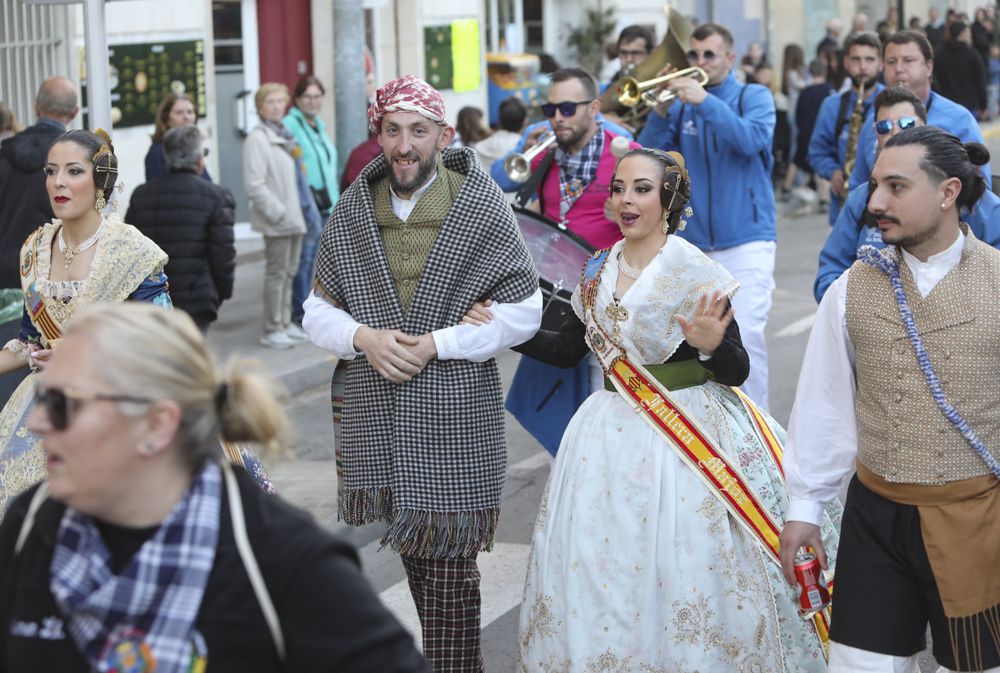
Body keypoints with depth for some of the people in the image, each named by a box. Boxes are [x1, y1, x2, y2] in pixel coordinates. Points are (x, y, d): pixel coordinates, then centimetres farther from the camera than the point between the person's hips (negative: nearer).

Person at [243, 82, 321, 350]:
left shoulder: (284, 135, 15)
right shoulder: (257, 139, -11)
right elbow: (254, 185, -17)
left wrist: (306, 210, 13)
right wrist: (278, 212, -20)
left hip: (294, 216, 8)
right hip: (276, 219, -8)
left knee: (290, 272, 14)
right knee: (276, 274, -4)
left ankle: (285, 323, 23)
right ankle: (272, 330, 2)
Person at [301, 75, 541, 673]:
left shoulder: (481, 205, -4)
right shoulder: (352, 210, 7)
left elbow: (524, 313, -3)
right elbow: (317, 312, 11)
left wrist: (439, 342, -12)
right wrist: (364, 337, -10)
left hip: (455, 422, -4)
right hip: (376, 418, 4)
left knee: (448, 564, -2)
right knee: (413, 551, 11)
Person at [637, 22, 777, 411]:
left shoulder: (753, 97, 4)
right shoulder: (680, 104, 11)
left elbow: (752, 139, -16)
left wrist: (706, 101, -21)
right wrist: (661, 111, -12)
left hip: (745, 241, -3)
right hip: (691, 244, 4)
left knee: (745, 336, -13)